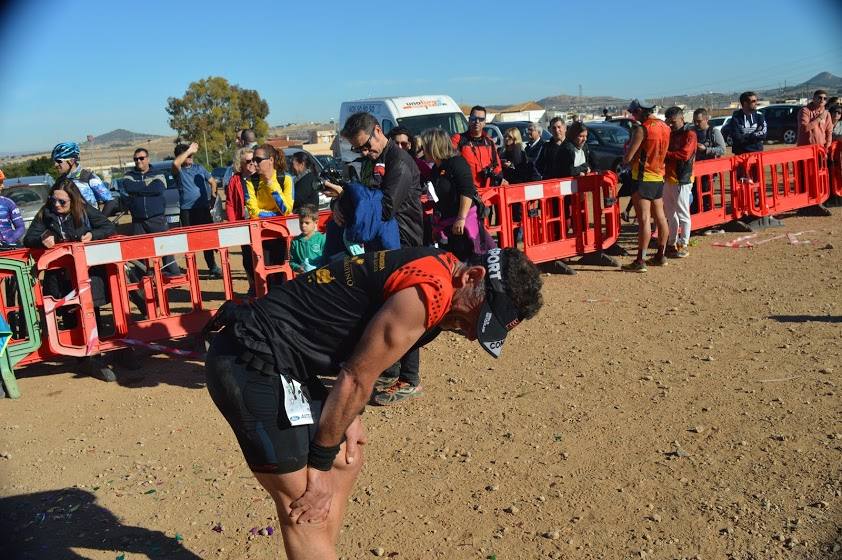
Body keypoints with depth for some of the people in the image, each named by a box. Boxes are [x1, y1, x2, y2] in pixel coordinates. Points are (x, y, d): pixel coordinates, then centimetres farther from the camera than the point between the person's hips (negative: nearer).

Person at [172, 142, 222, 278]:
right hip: (187, 212, -3)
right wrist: (189, 150, -19)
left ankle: (212, 268, 11)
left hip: (203, 209, 3)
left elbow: (212, 182, 21)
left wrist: (213, 197, 7)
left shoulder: (199, 168, 13)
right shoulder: (179, 171, 0)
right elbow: (175, 163, -25)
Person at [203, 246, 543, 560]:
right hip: (250, 364, -10)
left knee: (347, 462, 18)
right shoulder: (429, 292, -21)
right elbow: (355, 378, -17)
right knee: (306, 510, -6)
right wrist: (320, 465, -6)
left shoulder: (434, 272, 9)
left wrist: (348, 417, 9)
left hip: (271, 359, 10)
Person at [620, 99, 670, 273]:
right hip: (659, 177, 8)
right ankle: (661, 255, 23)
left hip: (643, 177, -8)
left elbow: (628, 157, -17)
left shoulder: (642, 129, -16)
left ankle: (640, 261, -9)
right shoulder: (664, 127, 8)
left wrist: (625, 160, 6)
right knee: (660, 216, 14)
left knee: (644, 219, -9)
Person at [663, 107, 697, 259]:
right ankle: (672, 243, 19)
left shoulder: (689, 135, -7)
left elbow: (684, 154, -20)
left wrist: (665, 153, -17)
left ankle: (683, 245, 4)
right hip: (668, 179, 8)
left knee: (683, 214, -2)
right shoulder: (670, 134, 17)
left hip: (682, 180, -8)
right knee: (670, 214, 12)